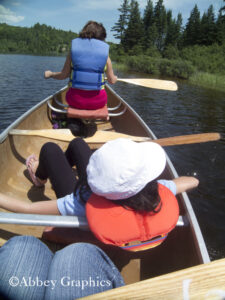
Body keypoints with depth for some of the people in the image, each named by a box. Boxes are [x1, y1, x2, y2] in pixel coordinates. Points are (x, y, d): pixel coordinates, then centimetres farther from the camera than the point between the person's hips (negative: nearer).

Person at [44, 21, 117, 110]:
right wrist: (115, 78, 31)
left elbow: (63, 75, 4)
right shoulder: (105, 53, -1)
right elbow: (112, 81, 6)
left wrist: (50, 74, 25)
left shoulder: (73, 49, 0)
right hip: (98, 101, 0)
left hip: (75, 100, 1)